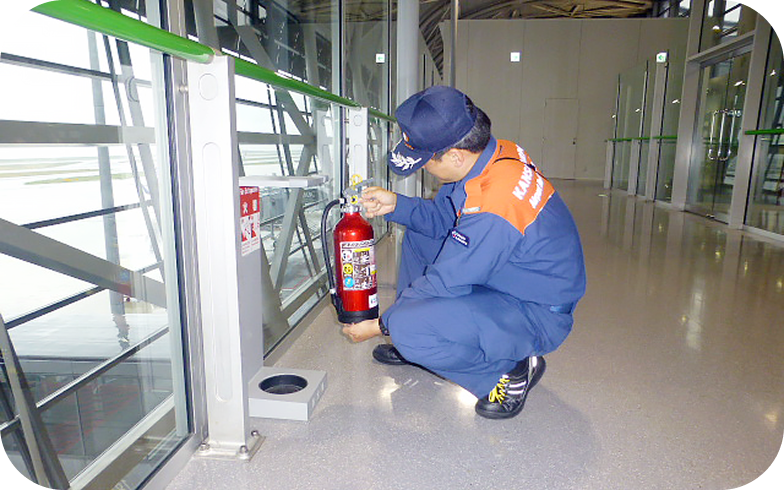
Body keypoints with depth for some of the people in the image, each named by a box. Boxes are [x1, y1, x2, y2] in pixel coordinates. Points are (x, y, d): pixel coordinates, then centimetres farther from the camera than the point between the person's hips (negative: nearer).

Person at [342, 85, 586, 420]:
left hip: (537, 315, -10)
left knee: (407, 327, -29)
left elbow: (445, 285, -26)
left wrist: (381, 325, -13)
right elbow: (444, 217, 8)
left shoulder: (493, 204, -35)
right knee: (418, 235, 15)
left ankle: (512, 371, -4)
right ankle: (414, 345, 21)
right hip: (500, 277, 10)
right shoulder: (493, 153, -6)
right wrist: (396, 204, -8)